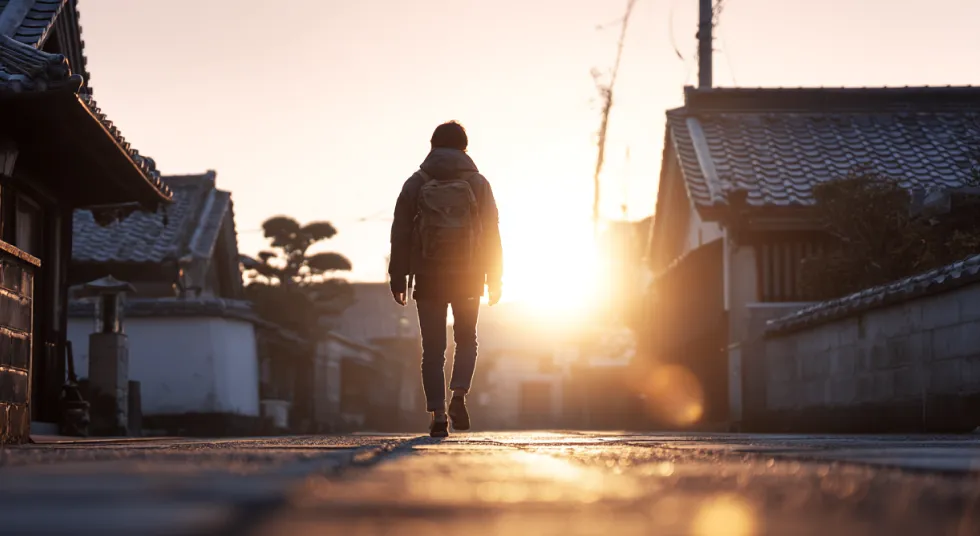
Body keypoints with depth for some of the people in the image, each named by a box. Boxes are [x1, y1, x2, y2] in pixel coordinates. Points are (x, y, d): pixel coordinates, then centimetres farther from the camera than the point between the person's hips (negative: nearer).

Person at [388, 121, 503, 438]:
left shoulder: (416, 184, 2)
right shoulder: (478, 183, 2)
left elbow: (400, 235, 0)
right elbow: (492, 234, 0)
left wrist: (399, 280, 4)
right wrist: (494, 280, 5)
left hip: (429, 277, 0)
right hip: (468, 276, 0)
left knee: (433, 349, 5)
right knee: (466, 340, 18)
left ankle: (438, 415, -1)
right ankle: (458, 396, -3)